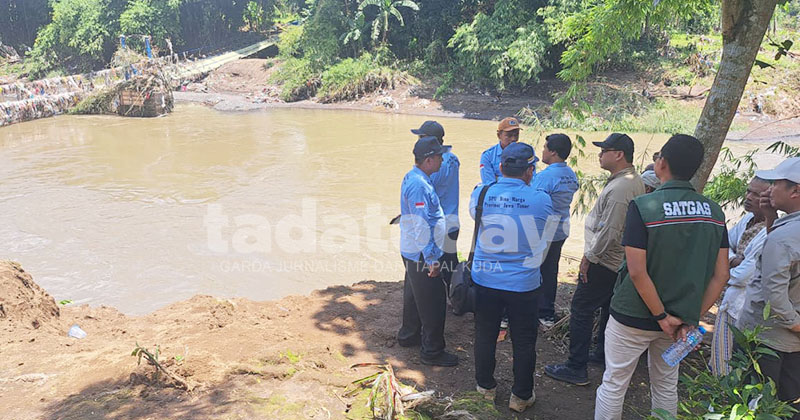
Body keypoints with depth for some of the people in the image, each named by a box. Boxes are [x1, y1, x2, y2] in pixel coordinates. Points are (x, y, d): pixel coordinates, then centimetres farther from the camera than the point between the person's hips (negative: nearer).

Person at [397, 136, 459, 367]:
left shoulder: (413, 178, 8)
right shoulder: (419, 185, -25)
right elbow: (422, 226, -26)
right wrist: (431, 259, -22)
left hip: (411, 252, 10)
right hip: (422, 255, -10)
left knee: (414, 295, 24)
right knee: (433, 303, 0)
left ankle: (408, 335, 40)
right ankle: (432, 351, 11)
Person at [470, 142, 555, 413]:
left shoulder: (480, 195, -10)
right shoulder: (541, 200, -15)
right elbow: (545, 237, 2)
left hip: (485, 280, 2)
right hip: (524, 284, -2)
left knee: (485, 336, 19)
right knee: (524, 342, 15)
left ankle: (485, 387, 37)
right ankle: (521, 396, 29)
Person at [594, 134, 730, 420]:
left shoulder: (643, 207, -20)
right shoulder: (714, 212, -3)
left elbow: (637, 272, -24)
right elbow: (720, 275, -2)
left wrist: (662, 316, -14)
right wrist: (693, 319, -2)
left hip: (633, 318, -5)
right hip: (680, 319, 5)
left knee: (614, 385, 11)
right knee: (666, 387, 23)